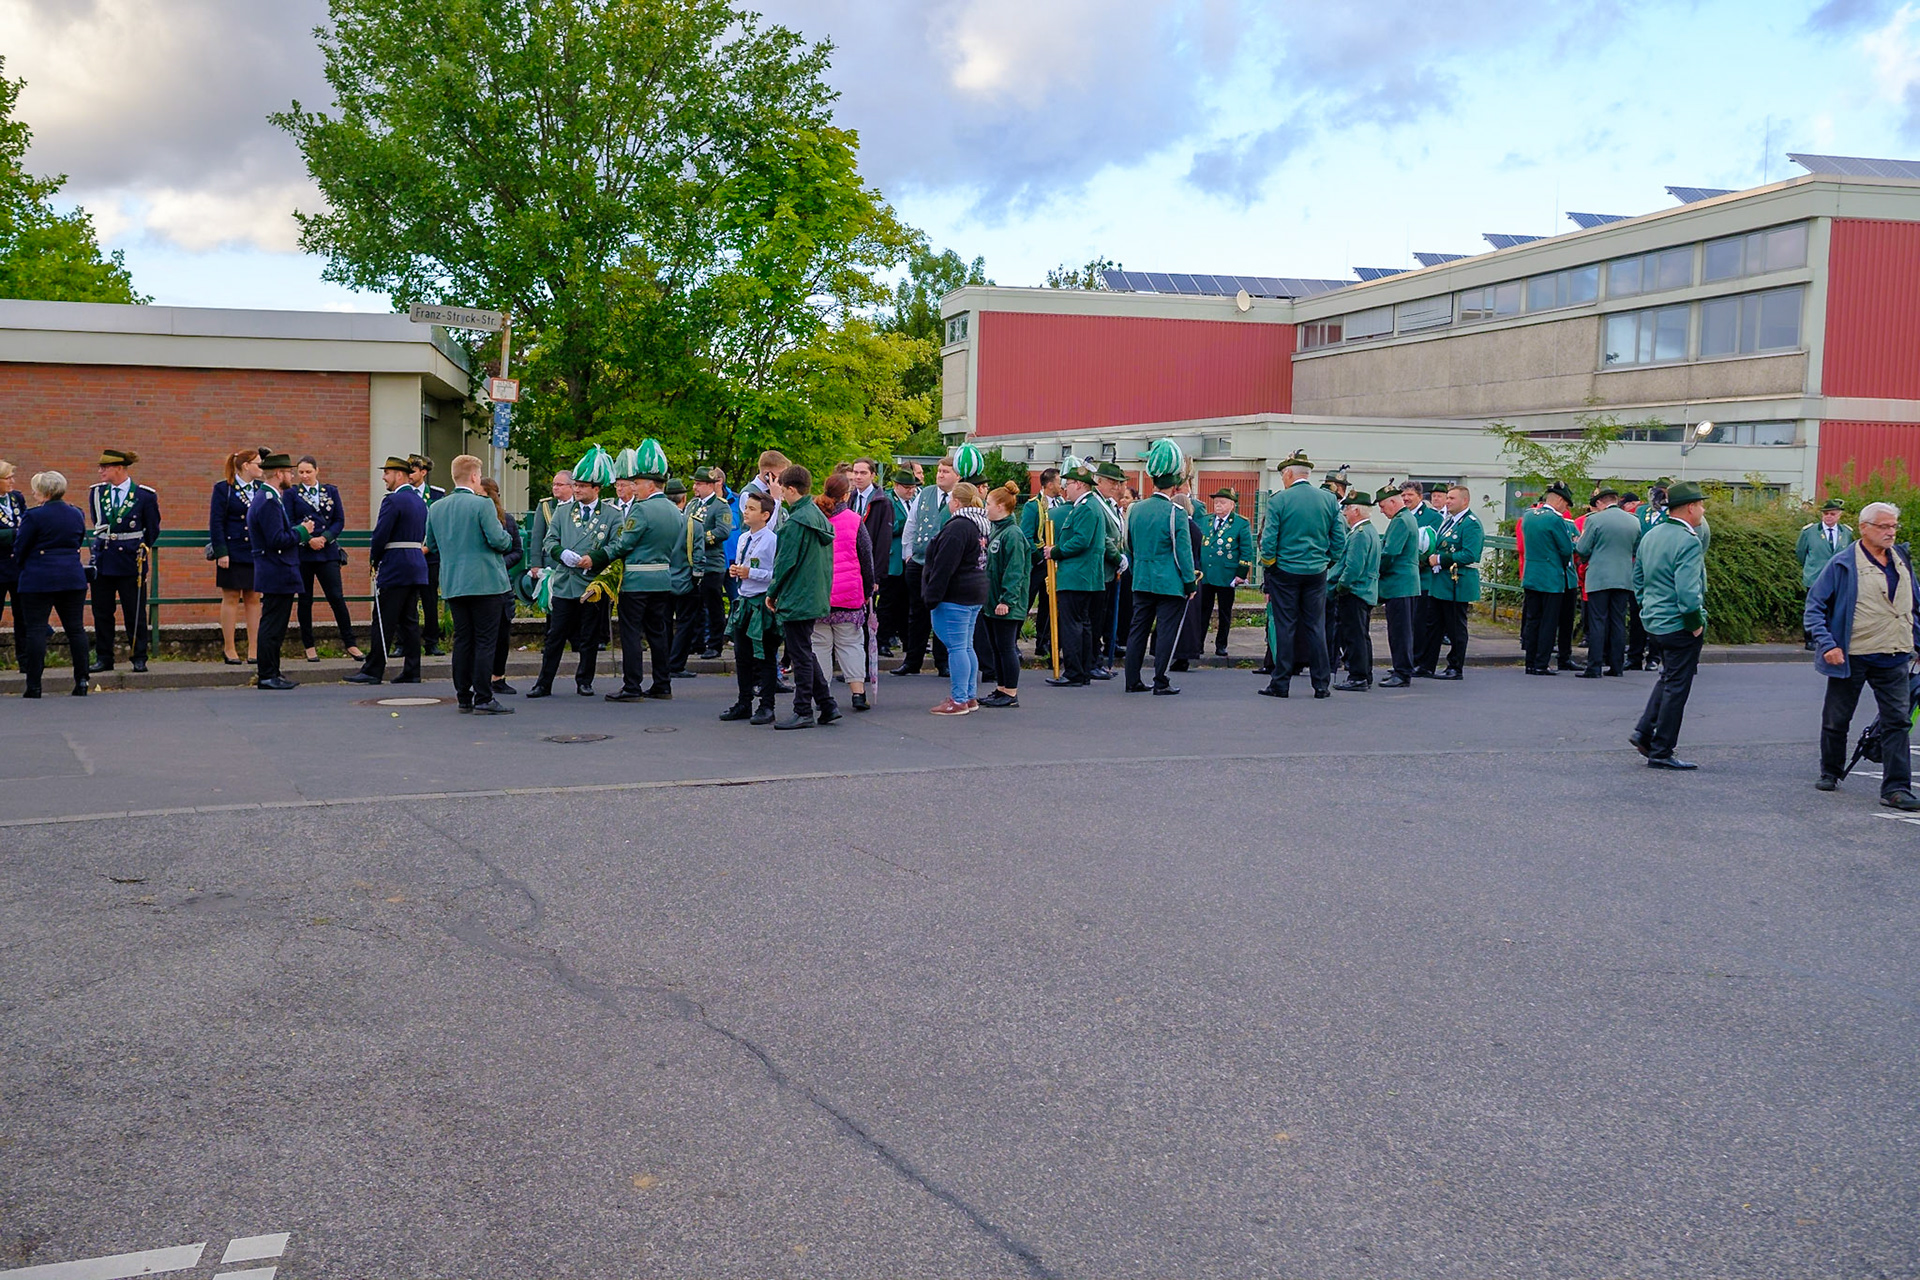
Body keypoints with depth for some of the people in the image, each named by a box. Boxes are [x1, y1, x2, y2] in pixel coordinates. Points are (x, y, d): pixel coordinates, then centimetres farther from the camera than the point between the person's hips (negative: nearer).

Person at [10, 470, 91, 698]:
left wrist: (19, 574, 14)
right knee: (76, 629, 7)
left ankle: (33, 685, -1)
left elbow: (20, 549, -3)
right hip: (73, 578, 5)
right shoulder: (76, 514, 6)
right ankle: (81, 681, 7)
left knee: (35, 630, 0)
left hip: (38, 580, -5)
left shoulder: (34, 516, -11)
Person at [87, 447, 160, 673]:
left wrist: (143, 550, 5)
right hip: (103, 560, 4)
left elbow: (152, 530, 6)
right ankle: (103, 658, 15)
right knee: (101, 612, 7)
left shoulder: (144, 495, -4)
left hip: (131, 561, -4)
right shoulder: (96, 493, 6)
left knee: (135, 613, 1)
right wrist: (105, 544, 16)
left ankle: (139, 659, 9)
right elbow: (96, 524, 19)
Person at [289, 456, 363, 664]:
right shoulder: (292, 493, 5)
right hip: (302, 552, -1)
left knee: (336, 597, -6)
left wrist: (324, 538, -9)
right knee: (305, 600, 4)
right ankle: (309, 646, 11)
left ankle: (350, 643, 0)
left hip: (327, 551, 1)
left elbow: (340, 520, 6)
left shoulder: (331, 491, 10)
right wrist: (308, 539, -13)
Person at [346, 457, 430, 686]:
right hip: (417, 566, 8)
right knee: (410, 620, 9)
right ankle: (411, 671, 8)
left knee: (384, 620, -4)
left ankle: (373, 670, 0)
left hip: (395, 568, -8)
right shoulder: (420, 501, 14)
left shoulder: (393, 501, -12)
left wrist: (373, 560, 0)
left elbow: (381, 533, -16)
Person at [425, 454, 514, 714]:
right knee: (485, 641, -2)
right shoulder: (482, 504, -12)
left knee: (462, 640, 11)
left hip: (452, 583, 6)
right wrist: (505, 535, 6)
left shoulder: (436, 508, 7)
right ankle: (483, 699, -4)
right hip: (484, 582, -6)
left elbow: (432, 546, 14)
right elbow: (498, 540, -16)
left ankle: (464, 697, 14)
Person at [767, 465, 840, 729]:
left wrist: (772, 593, -6)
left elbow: (785, 562, -18)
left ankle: (804, 712, 4)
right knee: (805, 653, 17)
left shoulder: (795, 522, -17)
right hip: (816, 596, 9)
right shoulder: (819, 516, 11)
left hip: (796, 598, -9)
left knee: (800, 655, -2)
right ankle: (827, 704, 18)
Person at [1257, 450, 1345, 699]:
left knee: (1285, 628, 2)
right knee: (1316, 628, 7)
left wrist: (1269, 565, 5)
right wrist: (1327, 562, 15)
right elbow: (1340, 540, 4)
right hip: (1317, 574, 3)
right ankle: (1321, 685, 9)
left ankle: (1280, 683, 5)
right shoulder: (1329, 500, 3)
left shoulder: (1278, 500, -8)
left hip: (1285, 572, -3)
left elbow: (1268, 541, -10)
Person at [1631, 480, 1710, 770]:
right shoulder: (1688, 541, -18)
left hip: (1653, 623, 8)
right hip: (1679, 626, -8)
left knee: (1669, 678, 24)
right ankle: (1661, 752, 7)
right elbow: (1688, 591, -25)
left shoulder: (1650, 536, 9)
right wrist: (1697, 623, -14)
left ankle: (1644, 731, 17)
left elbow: (1638, 579, 16)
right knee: (1676, 687, 1)